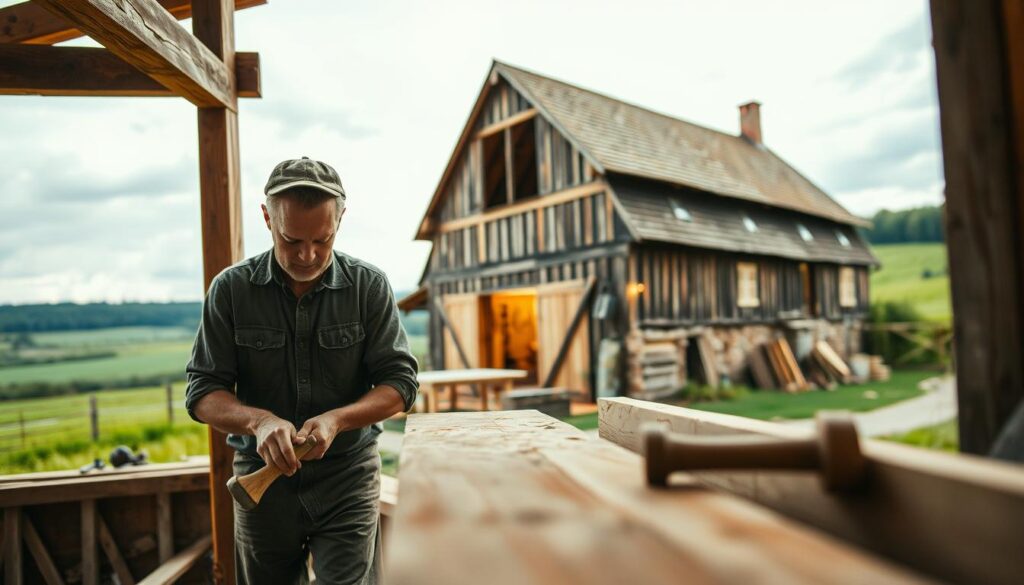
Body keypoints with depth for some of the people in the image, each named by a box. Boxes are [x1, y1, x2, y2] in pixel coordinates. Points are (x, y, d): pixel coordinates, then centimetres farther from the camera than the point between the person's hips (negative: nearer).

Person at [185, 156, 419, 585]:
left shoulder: (369, 286, -7)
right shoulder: (231, 289, -5)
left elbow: (399, 382, -6)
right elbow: (203, 393, -4)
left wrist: (335, 420, -23)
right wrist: (258, 420, -25)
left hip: (348, 475, -1)